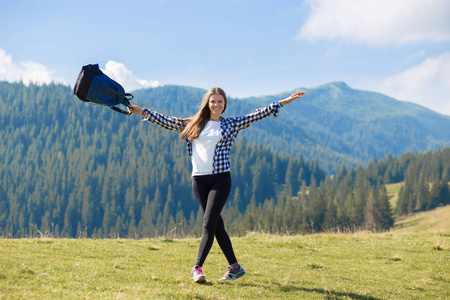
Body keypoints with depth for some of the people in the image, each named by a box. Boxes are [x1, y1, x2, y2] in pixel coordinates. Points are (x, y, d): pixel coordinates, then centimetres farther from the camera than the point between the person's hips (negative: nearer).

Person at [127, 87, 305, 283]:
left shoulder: (231, 124, 8)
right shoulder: (193, 124, 13)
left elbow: (257, 115, 4)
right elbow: (167, 121, 15)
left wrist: (283, 102, -1)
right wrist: (142, 112, 12)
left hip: (221, 178, -3)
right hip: (199, 180, 3)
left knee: (209, 223, -12)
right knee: (217, 225, 6)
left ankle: (197, 268, -15)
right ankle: (234, 267, 15)